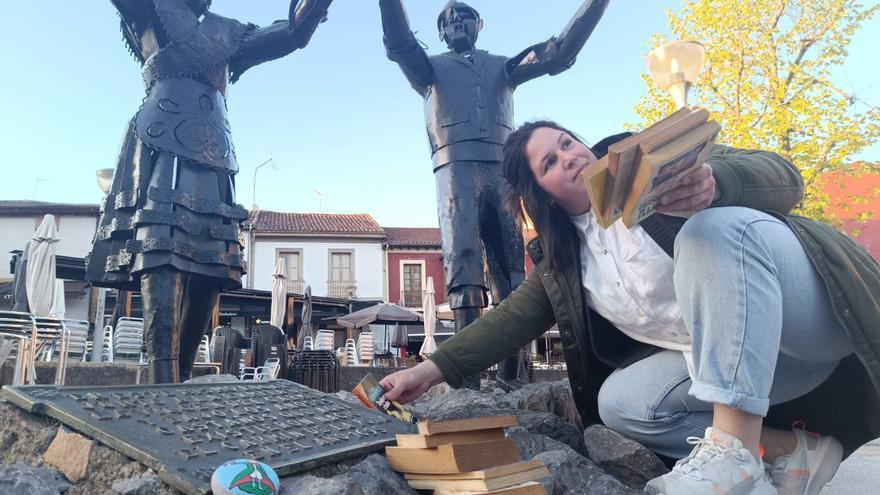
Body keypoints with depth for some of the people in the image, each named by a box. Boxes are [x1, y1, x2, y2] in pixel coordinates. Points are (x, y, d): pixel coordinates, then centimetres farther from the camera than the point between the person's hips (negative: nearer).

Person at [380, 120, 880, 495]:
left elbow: (783, 177, -8)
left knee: (713, 229, -32)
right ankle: (794, 450, -11)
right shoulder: (558, 260, 10)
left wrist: (712, 182, -32)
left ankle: (735, 446, -36)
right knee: (620, 401, -19)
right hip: (713, 357, 5)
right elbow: (515, 316, 7)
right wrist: (433, 369, 0)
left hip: (803, 315, -4)